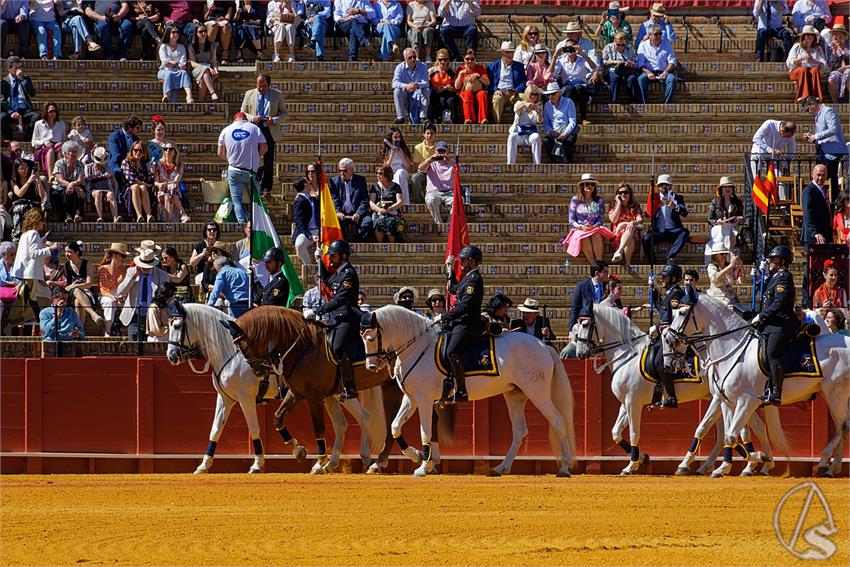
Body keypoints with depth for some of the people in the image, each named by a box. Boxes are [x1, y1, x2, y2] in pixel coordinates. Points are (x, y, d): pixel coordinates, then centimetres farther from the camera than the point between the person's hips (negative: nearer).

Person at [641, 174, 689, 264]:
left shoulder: (677, 198, 14)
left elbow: (684, 213, -4)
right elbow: (647, 215, 3)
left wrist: (675, 207, -24)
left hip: (672, 231, 0)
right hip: (658, 231, 0)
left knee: (684, 233, -31)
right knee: (646, 238, -30)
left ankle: (670, 258, -33)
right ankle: (653, 264, -19)